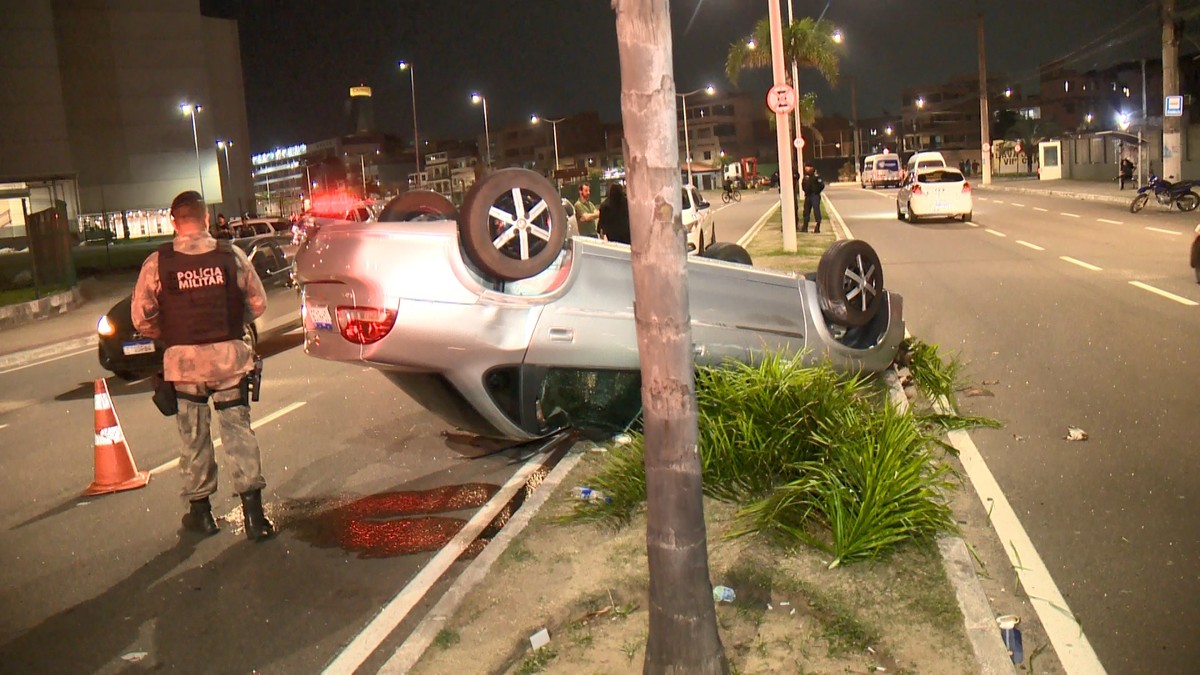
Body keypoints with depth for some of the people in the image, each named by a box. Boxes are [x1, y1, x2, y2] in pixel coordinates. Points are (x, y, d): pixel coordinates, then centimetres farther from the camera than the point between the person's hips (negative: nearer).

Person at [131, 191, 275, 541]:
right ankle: (253, 514, 4)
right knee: (238, 431, 6)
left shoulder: (157, 263, -6)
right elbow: (258, 304, 2)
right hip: (229, 355, 0)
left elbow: (142, 317, -3)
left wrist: (168, 334, 15)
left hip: (183, 360, 0)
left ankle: (200, 511, 25)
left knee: (194, 437, 14)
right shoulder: (231, 255, -5)